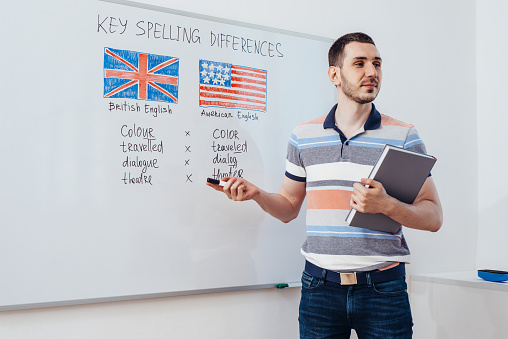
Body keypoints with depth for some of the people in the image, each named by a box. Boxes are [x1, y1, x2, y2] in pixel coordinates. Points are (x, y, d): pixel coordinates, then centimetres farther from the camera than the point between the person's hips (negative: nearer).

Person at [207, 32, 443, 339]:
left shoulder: (404, 136, 0)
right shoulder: (304, 136, 7)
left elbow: (433, 217, -2)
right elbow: (289, 208, 14)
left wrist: (386, 205, -20)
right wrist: (256, 194, -6)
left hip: (383, 287, -1)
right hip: (320, 285, 2)